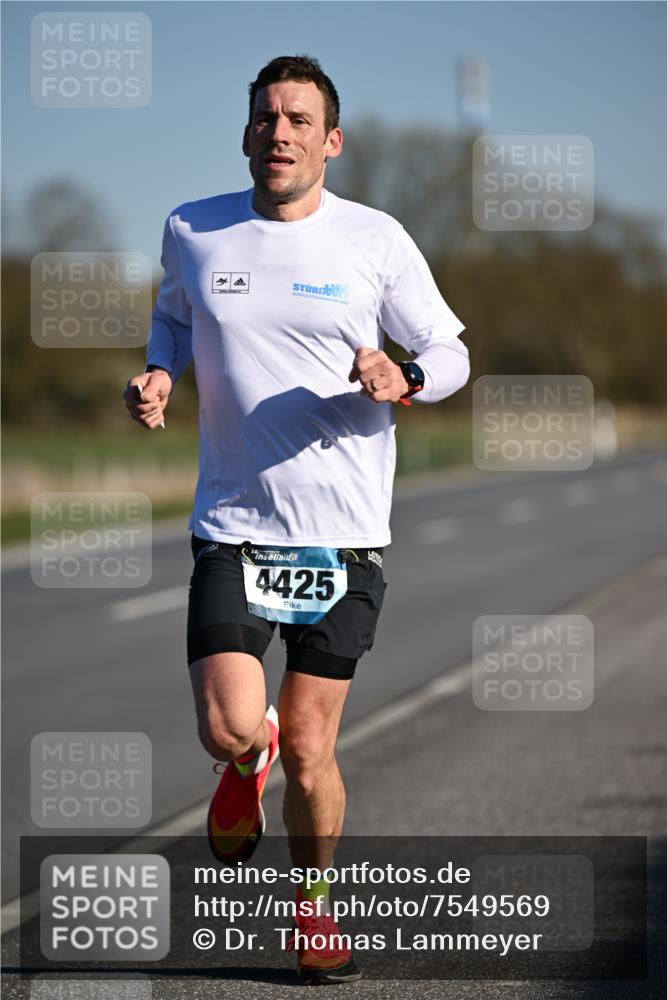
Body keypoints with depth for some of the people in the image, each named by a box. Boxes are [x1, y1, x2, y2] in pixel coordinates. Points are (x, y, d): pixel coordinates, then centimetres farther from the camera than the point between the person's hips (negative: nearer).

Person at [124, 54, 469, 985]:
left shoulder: (376, 240, -1)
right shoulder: (192, 232, 4)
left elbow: (450, 354, 6)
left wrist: (401, 378, -16)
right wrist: (157, 374, 4)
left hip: (344, 538, -1)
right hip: (232, 526, 1)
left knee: (309, 752, 1)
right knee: (228, 729, -15)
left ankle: (315, 907, 26)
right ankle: (247, 761, 23)